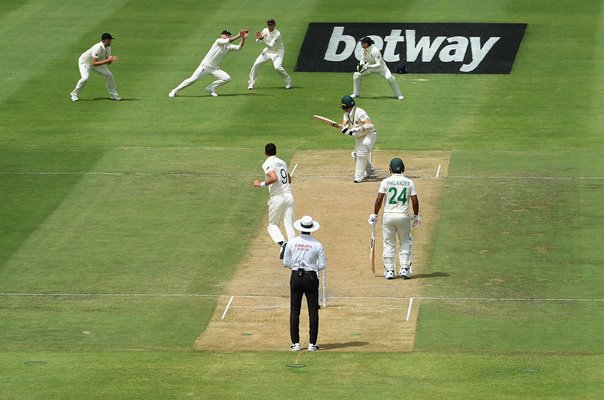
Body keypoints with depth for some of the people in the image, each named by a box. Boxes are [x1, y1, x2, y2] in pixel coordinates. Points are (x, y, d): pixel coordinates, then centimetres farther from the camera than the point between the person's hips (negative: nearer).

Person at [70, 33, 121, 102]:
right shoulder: (98, 48, -36)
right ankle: (74, 94, -10)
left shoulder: (108, 48, -10)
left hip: (96, 63, 8)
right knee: (85, 78, -30)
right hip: (85, 62, -8)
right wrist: (107, 60, -44)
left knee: (109, 75, -2)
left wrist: (111, 60, -27)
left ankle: (113, 95, 11)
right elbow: (94, 63, -41)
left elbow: (108, 62, -3)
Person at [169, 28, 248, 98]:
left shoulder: (228, 47, 9)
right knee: (193, 79, -13)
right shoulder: (218, 41, -7)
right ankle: (175, 91, -1)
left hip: (215, 68, 6)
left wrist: (243, 38, -18)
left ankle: (210, 88, 7)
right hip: (205, 66, -6)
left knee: (227, 78, -11)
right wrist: (238, 36, -29)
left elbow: (239, 47, -4)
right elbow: (228, 41, -26)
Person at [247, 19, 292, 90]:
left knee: (277, 67, -27)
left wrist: (262, 40, -43)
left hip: (277, 51, -6)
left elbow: (271, 46, -32)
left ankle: (288, 80, -3)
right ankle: (251, 83, 11)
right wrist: (258, 38, -26)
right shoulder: (265, 31, -8)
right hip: (267, 51, 6)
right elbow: (257, 42, -3)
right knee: (256, 64, -3)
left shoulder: (277, 34, -27)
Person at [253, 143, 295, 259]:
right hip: (289, 195, 5)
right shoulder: (282, 162, 16)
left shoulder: (267, 164, -6)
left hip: (277, 197, -5)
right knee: (289, 225, 4)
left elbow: (274, 178, -22)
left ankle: (282, 243, -18)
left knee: (272, 225, 9)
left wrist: (261, 184, -12)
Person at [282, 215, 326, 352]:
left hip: (296, 277, 1)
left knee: (294, 311, 8)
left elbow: (286, 263, 1)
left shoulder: (292, 242, -3)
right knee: (313, 311, 6)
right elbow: (322, 265, -5)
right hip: (311, 277, -1)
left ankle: (295, 343, 6)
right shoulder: (317, 244, -7)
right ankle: (312, 343, 4)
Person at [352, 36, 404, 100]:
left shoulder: (375, 51, -34)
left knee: (390, 78, -26)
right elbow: (362, 60, -4)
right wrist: (361, 65, -27)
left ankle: (398, 95, -9)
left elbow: (379, 64, -36)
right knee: (356, 75, -5)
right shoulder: (363, 49, -14)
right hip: (369, 65, 6)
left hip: (380, 66, -6)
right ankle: (356, 94, 11)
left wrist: (367, 67, -43)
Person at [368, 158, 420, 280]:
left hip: (388, 216, -1)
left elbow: (379, 200, -8)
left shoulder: (386, 182, -4)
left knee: (389, 244, 8)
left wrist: (375, 215, 0)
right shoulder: (409, 182, 1)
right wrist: (416, 216, 10)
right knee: (405, 243, 13)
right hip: (403, 216, 1)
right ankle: (404, 269, 5)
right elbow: (415, 201, -1)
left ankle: (389, 270, 8)